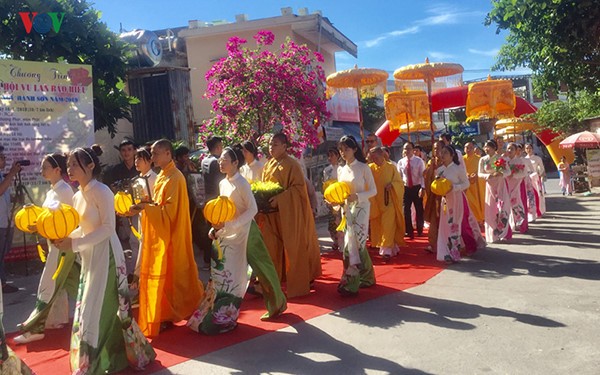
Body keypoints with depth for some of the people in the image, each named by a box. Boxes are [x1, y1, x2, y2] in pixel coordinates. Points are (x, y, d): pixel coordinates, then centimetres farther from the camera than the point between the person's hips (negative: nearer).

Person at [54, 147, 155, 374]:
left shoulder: (101, 192, -14)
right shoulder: (77, 197, 11)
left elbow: (108, 228, -19)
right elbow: (84, 229, 16)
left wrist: (75, 244, -21)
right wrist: (65, 238, -2)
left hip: (106, 254, -9)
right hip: (89, 257, 9)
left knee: (100, 308, -2)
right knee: (89, 308, 14)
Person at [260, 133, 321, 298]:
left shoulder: (292, 164, -11)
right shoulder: (269, 164, 12)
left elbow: (299, 186, -18)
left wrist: (280, 198, -25)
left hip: (290, 213, -7)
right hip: (273, 213, 7)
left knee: (293, 248, 2)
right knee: (273, 247, 8)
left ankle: (297, 284, 15)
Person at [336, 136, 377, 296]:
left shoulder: (364, 167, -7)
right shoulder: (341, 170, 10)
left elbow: (373, 191, -8)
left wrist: (357, 196, -22)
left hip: (360, 208, -6)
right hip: (347, 209, 6)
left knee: (352, 245, -12)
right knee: (358, 244, 10)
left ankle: (350, 283, -6)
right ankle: (366, 277, 24)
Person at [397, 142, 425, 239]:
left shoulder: (419, 161, -6)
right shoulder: (400, 162, 0)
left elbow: (422, 175, -10)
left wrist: (422, 188, -20)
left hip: (417, 188, -2)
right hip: (405, 188, 2)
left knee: (419, 210, 10)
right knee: (406, 210, 4)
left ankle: (419, 230, 30)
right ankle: (409, 231, 17)